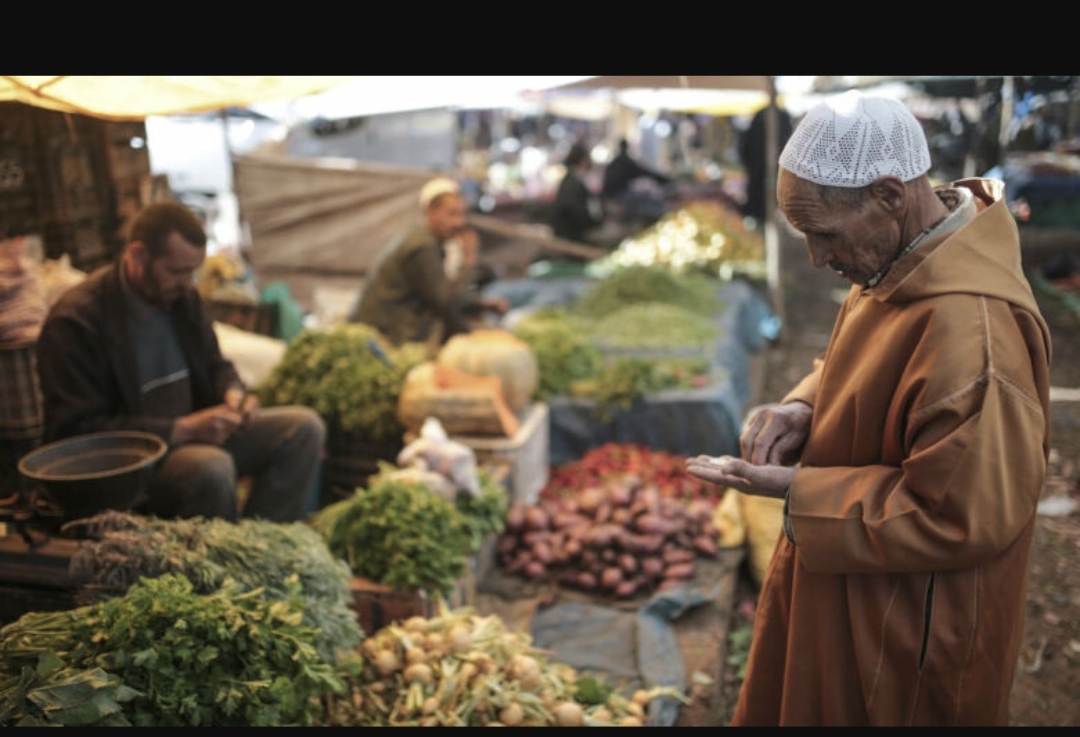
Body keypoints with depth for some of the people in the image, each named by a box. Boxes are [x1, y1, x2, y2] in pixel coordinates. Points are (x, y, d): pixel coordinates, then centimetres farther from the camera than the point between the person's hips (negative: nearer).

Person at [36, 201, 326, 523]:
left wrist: (233, 393, -6)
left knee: (303, 426, -7)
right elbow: (77, 429, -21)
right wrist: (181, 430, -27)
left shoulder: (183, 296, 5)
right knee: (211, 467, -37)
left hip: (192, 431, 8)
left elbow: (215, 366, 19)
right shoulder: (74, 320, -17)